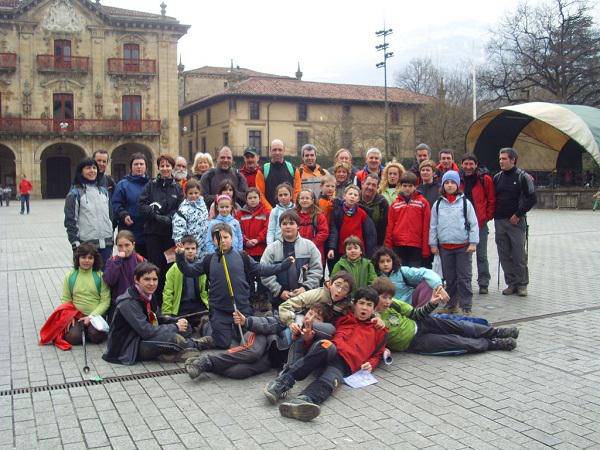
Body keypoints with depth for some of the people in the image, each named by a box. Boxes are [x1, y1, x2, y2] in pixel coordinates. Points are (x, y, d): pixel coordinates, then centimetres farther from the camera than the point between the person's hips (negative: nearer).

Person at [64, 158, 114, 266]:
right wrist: (75, 244, -10)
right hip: (86, 244, -5)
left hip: (106, 244, 5)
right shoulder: (75, 193, -3)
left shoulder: (103, 191, 13)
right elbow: (70, 220, -5)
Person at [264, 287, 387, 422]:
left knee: (329, 380, -37)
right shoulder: (344, 319, 30)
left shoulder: (379, 330, 28)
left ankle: (303, 401, -67)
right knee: (325, 346, -38)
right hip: (327, 353, 1)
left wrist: (371, 364, 9)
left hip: (344, 364, -1)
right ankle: (283, 382, -43)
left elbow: (378, 354, 33)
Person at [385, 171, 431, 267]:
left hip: (416, 247, -2)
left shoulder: (423, 202, 4)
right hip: (398, 246, 2)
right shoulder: (395, 204, 10)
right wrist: (388, 247, 5)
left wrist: (425, 249, -3)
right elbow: (389, 227, 10)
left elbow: (426, 227, 1)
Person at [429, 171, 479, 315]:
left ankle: (466, 307, 7)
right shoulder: (438, 204, 7)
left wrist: (473, 242, -6)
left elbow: (474, 224, 0)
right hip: (444, 247, 3)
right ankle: (451, 305, 21)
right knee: (449, 278, 11)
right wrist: (433, 244, 5)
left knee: (464, 278, 0)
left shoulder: (465, 202, 1)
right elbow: (433, 226, 9)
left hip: (463, 246, -2)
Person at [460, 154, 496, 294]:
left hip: (480, 223, -3)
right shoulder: (458, 179, 6)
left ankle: (483, 284, 12)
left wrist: (487, 217, -4)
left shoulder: (485, 179, -2)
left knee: (481, 255, 4)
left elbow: (492, 200, 1)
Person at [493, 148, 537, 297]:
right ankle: (511, 283, 16)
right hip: (499, 222, 5)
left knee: (519, 255, -1)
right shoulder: (497, 177, 11)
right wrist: (494, 214, 5)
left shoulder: (522, 176, -3)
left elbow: (532, 199, -6)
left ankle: (522, 284, 10)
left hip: (516, 221, -5)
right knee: (504, 255, 7)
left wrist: (518, 214, -10)